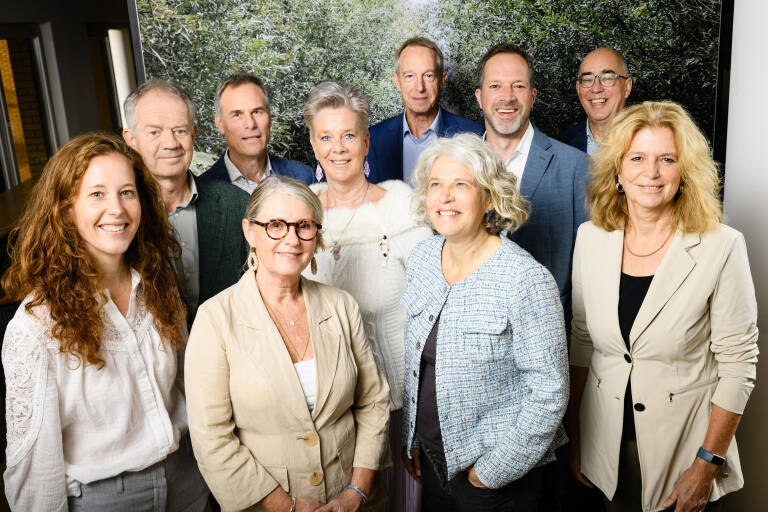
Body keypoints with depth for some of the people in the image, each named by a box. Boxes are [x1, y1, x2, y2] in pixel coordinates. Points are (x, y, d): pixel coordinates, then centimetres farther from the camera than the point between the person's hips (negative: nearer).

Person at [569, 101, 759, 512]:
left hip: (681, 451, -2)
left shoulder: (722, 247, -14)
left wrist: (707, 465, -11)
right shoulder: (590, 238, -4)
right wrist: (574, 439, 5)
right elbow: (581, 339, 3)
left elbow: (737, 364, -11)